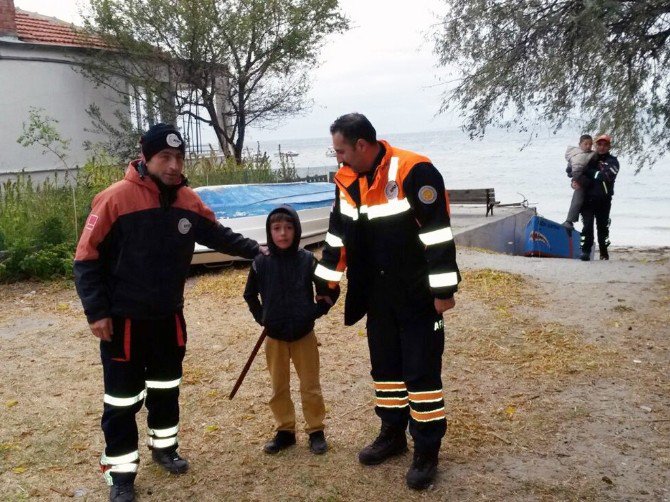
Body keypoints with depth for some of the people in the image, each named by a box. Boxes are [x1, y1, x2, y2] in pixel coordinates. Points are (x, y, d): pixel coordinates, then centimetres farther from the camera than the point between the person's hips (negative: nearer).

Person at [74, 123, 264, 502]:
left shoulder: (188, 201, -1)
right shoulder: (116, 199, -19)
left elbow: (218, 235, 14)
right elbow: (88, 258, -15)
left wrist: (254, 249, 4)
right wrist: (97, 311, -16)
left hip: (169, 316, 6)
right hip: (123, 319, -5)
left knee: (167, 387, 20)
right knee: (124, 397, 4)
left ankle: (165, 447, 41)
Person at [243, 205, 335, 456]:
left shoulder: (308, 260, -10)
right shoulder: (261, 263, -6)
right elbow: (250, 295, 10)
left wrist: (315, 312, -4)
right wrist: (262, 318, 4)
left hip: (304, 334, -2)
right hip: (274, 336, 2)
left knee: (310, 385, 8)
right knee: (278, 387, 12)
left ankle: (316, 431, 21)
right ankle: (284, 431, 26)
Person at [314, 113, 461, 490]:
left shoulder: (413, 172, -20)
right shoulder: (347, 180, 4)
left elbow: (437, 232, -20)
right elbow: (339, 232, 14)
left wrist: (443, 290, -19)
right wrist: (327, 281, 18)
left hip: (417, 294, -7)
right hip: (377, 295, 7)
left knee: (421, 370, 0)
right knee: (385, 364, 16)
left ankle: (428, 450, 14)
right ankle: (393, 435, 32)